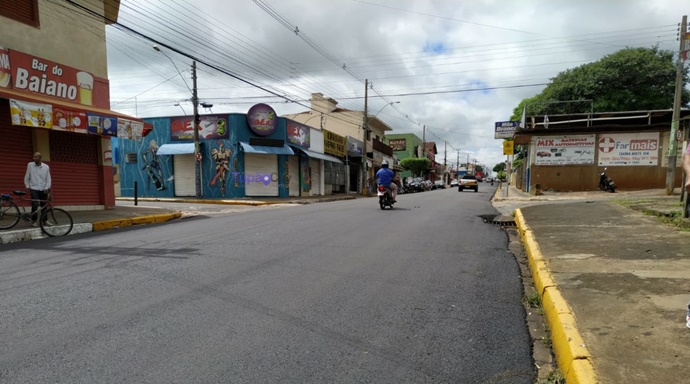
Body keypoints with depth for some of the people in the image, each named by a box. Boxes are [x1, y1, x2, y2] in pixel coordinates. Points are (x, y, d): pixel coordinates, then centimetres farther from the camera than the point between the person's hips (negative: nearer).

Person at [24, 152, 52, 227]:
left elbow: (48, 179, 2)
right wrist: (27, 186, 1)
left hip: (43, 190, 1)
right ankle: (34, 220, 3)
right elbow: (27, 177, 6)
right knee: (35, 205, -14)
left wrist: (47, 188, -8)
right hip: (34, 189, -1)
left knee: (44, 206, 7)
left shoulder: (46, 167, 1)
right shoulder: (30, 165, 0)